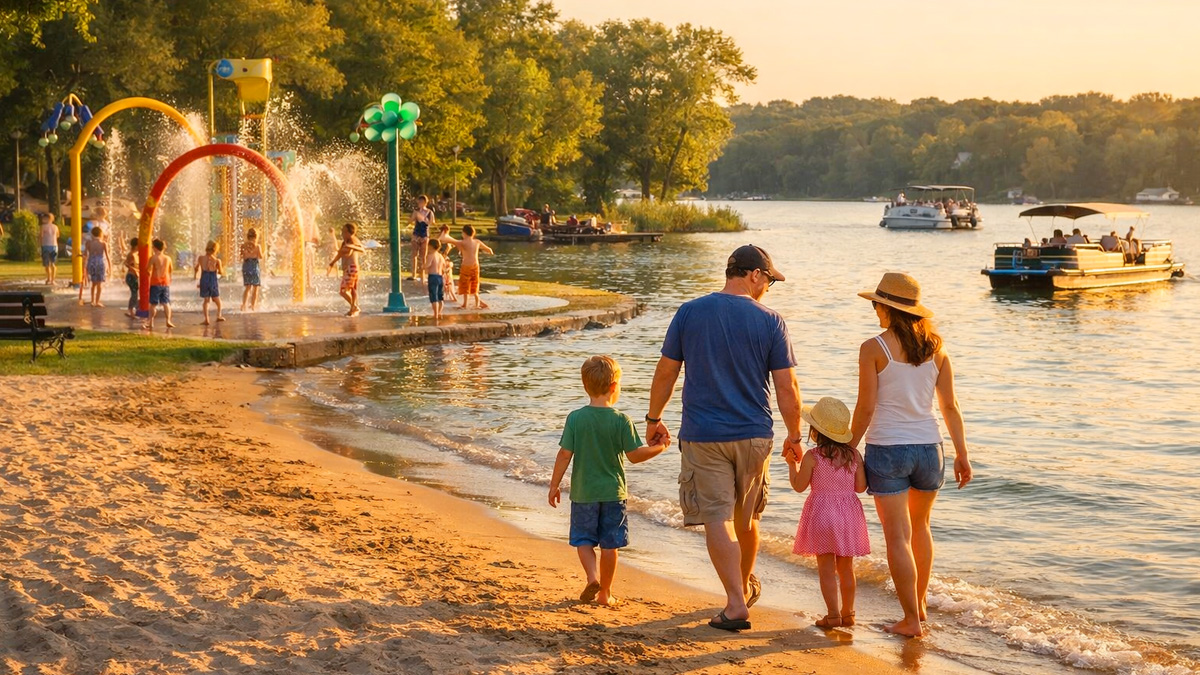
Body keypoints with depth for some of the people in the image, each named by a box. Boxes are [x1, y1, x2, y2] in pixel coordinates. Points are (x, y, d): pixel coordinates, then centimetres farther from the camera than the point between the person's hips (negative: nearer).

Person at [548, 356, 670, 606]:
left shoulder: (575, 418, -8)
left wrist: (554, 485, 1)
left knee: (583, 539, 13)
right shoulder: (621, 420, -10)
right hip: (613, 492, 0)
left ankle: (593, 576, -10)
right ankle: (605, 592, 15)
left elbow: (565, 454, -8)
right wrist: (659, 447, 7)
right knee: (609, 544, 9)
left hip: (583, 492, 0)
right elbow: (635, 455, -10)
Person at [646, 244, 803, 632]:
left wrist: (654, 418, 17)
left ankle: (736, 603, -11)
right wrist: (794, 436, 9)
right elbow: (787, 389, -5)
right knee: (746, 519, 18)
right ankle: (746, 587, 39)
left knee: (717, 517, -3)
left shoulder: (690, 313, -2)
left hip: (702, 436, -1)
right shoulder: (770, 322, -5)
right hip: (753, 435, 1)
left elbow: (666, 372, 3)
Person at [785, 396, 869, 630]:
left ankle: (833, 614, 0)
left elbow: (799, 486, -5)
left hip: (822, 513, -4)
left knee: (826, 568, 2)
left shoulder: (812, 457, -12)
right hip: (849, 513, 4)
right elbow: (861, 487, 1)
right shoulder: (854, 455, -1)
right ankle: (848, 613, 19)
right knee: (846, 567, 14)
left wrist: (792, 464, 8)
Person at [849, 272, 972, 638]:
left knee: (898, 537, 1)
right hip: (928, 447, 5)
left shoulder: (874, 348, -10)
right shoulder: (935, 347, 3)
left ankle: (911, 620, 2)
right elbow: (949, 406, 4)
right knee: (920, 525, 24)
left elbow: (866, 407, -9)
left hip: (886, 450, -5)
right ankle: (920, 604, 33)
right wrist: (962, 454, 9)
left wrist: (850, 446, 3)